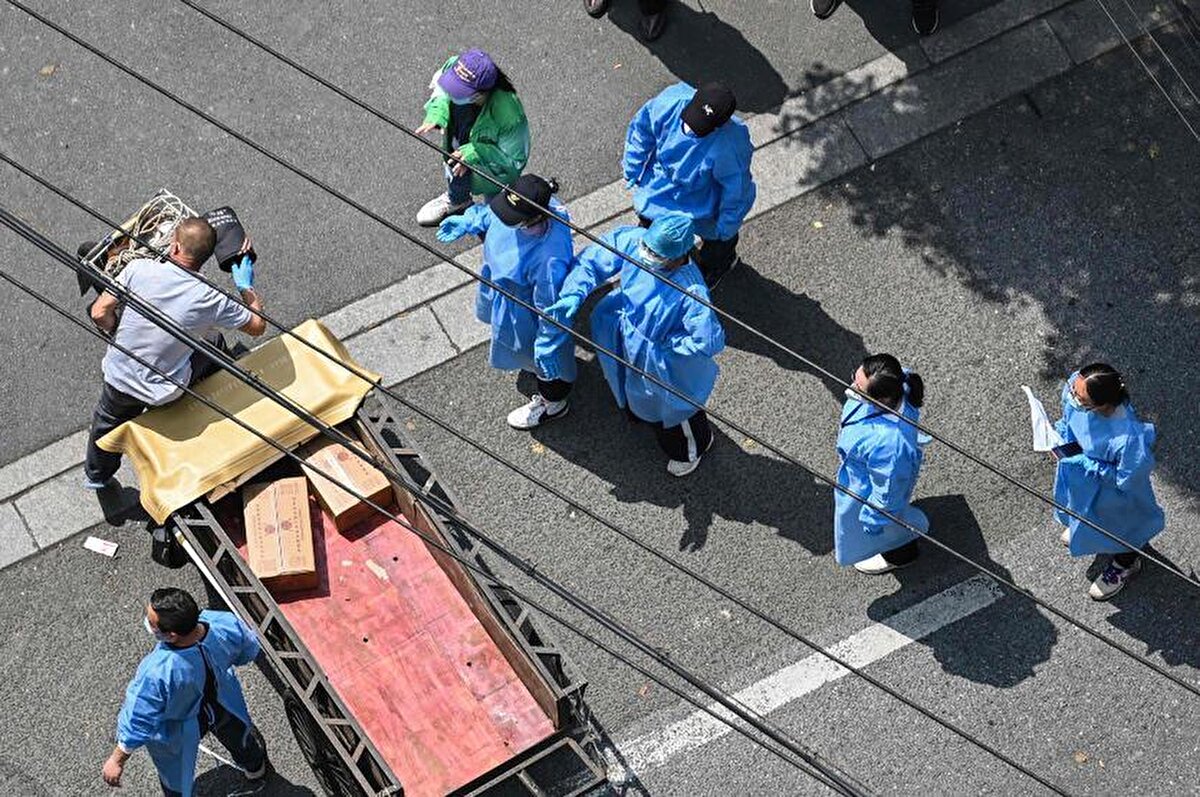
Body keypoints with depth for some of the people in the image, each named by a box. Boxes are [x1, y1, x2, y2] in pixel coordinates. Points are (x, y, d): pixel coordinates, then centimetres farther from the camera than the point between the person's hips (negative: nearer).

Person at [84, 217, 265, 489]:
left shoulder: (140, 268, -17)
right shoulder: (212, 299, -19)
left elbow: (99, 314, -15)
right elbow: (258, 326, -5)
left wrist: (120, 335, 6)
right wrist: (247, 286, 9)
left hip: (118, 377, 2)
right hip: (162, 393, -2)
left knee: (107, 421, 34)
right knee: (215, 345, 23)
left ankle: (96, 475, 59)